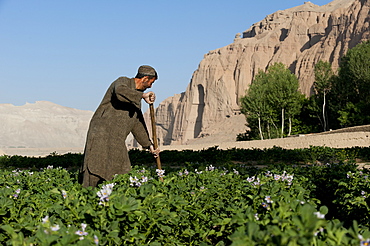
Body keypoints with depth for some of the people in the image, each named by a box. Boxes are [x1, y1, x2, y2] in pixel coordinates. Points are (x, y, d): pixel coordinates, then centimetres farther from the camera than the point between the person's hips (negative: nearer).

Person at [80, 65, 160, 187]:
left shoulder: (136, 97, 23)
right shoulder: (123, 81, -2)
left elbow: (137, 124, 28)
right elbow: (120, 92, -29)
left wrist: (149, 145, 27)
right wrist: (142, 95, -21)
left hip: (117, 141, 9)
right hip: (101, 133, -9)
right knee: (95, 169, -15)